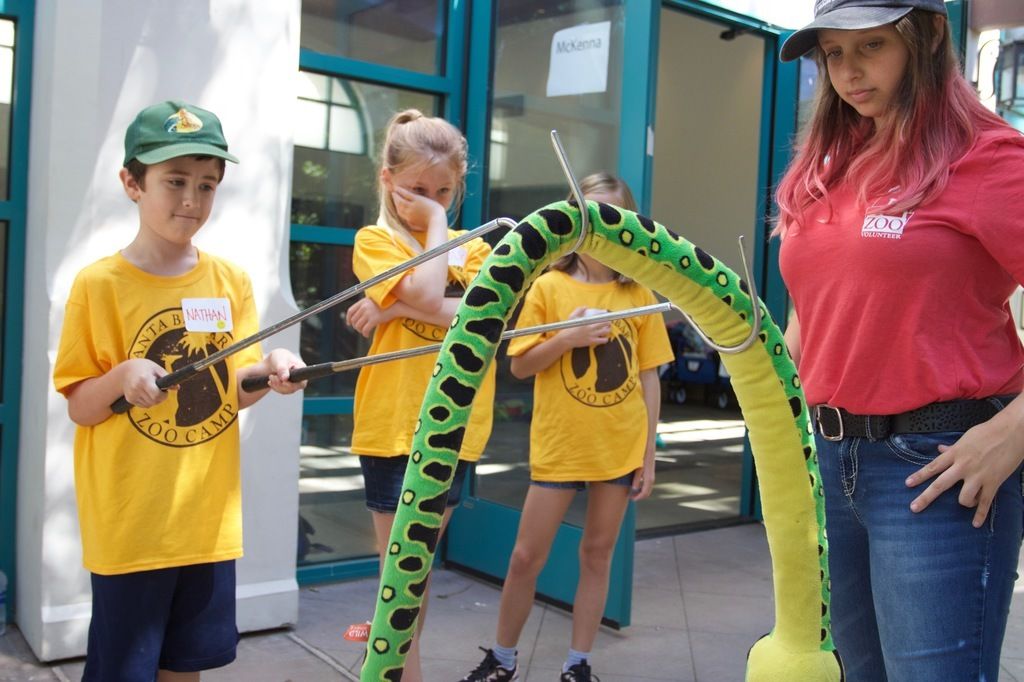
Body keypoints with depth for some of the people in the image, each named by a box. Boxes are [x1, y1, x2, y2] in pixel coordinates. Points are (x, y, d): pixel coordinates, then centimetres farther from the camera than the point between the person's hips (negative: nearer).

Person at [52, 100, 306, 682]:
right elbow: (80, 409, -5)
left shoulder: (231, 281, 3)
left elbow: (235, 392, 3)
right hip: (129, 521, -3)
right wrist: (120, 377, -25)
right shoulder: (100, 284, -8)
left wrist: (269, 370, -17)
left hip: (208, 517, 4)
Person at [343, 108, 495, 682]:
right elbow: (432, 296, -20)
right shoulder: (375, 240, -2)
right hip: (394, 424, -4)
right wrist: (437, 224, -9)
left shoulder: (473, 245, 11)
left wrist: (399, 309, -16)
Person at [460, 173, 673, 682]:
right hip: (558, 446, -1)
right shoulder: (549, 286, -3)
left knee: (598, 553, 11)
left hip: (620, 448, 2)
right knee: (527, 557, 5)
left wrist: (648, 453, 1)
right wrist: (567, 337, -19)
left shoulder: (639, 295, 2)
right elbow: (520, 366, -2)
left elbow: (649, 378, 4)